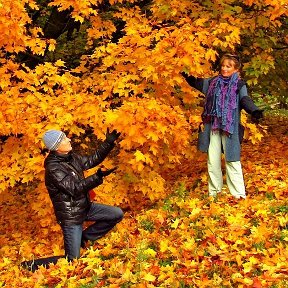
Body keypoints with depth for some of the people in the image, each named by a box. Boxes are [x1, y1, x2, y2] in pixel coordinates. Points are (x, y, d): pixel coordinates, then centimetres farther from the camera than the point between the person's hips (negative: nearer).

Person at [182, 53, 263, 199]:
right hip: (212, 126, 4)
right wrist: (187, 76, 10)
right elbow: (197, 83, 24)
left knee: (232, 160, -3)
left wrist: (255, 111, -34)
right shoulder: (213, 82, 10)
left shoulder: (239, 85, -2)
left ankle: (238, 193, 5)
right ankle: (214, 191, 23)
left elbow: (245, 100, -16)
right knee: (212, 160, 9)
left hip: (230, 127, -4)